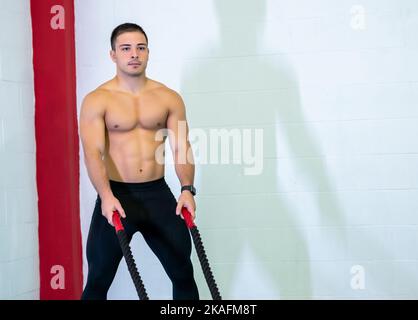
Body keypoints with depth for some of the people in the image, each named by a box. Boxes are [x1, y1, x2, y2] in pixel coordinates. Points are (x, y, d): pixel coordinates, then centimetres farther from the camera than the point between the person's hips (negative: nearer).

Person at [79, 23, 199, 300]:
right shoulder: (97, 101, -4)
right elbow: (93, 152, -14)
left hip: (158, 194, 2)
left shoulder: (169, 98, 5)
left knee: (184, 274, 7)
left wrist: (187, 188, -19)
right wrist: (106, 196, -30)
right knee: (98, 281, 3)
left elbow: (181, 147, -2)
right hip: (115, 195, -2)